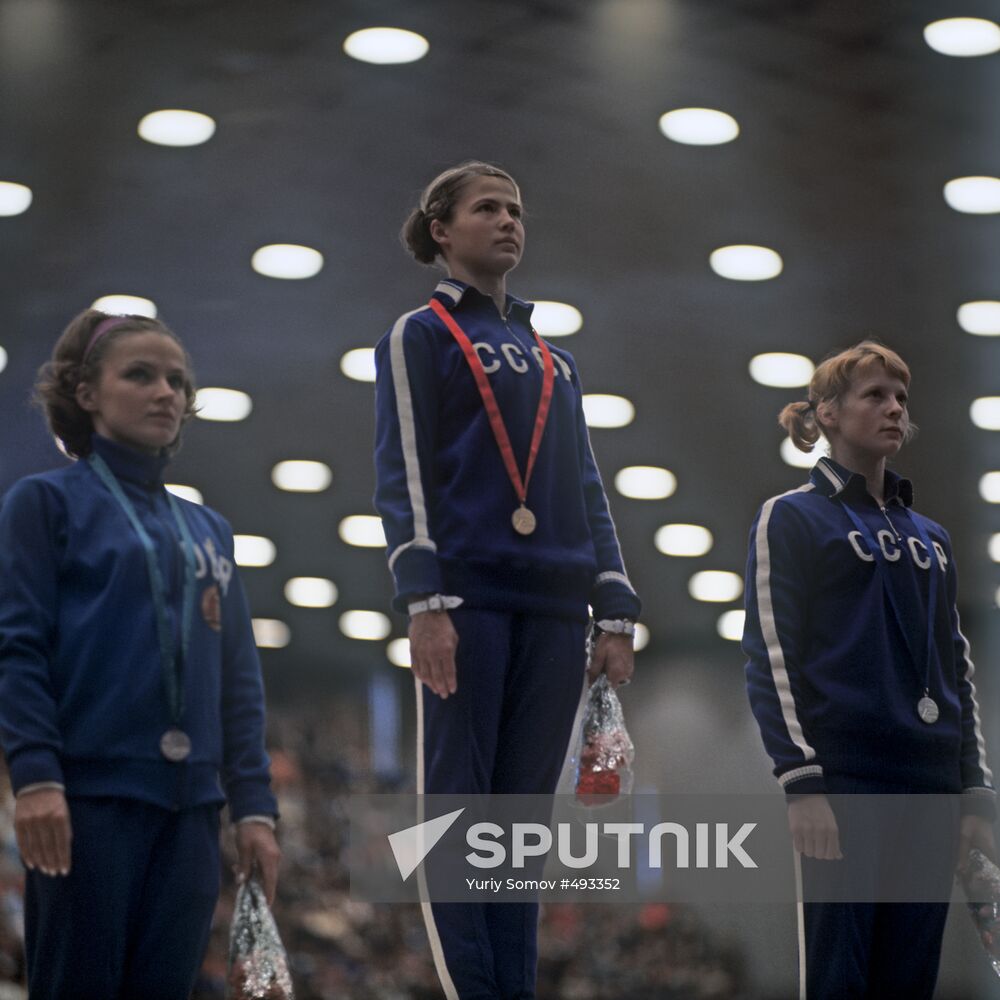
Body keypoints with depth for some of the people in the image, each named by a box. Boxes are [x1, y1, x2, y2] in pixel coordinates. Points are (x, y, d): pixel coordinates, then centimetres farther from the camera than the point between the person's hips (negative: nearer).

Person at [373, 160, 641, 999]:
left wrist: (615, 611, 10)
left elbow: (589, 488, 21)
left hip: (553, 606, 5)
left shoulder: (554, 357, 24)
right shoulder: (420, 335, 7)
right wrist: (425, 601, -15)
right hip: (469, 595, -5)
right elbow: (402, 473, -2)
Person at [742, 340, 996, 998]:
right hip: (844, 780, -5)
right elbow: (769, 656, -3)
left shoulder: (930, 539, 22)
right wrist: (801, 782, -13)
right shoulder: (792, 518, 5)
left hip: (930, 790, 5)